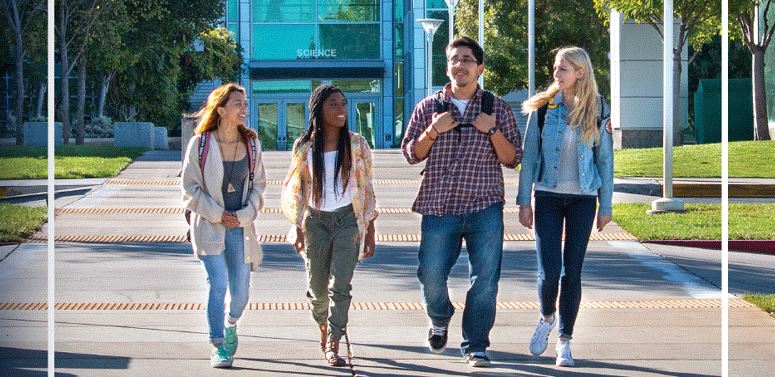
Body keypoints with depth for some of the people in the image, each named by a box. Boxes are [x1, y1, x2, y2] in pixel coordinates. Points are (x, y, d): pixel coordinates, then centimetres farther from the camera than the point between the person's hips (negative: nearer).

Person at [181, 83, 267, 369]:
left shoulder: (251, 144, 4)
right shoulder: (201, 143, -6)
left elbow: (258, 184, 9)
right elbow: (190, 188, -3)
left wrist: (244, 215, -6)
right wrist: (218, 214, -10)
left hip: (241, 226, 3)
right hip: (209, 225, -3)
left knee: (240, 290, 4)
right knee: (218, 284, -15)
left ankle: (230, 325, 38)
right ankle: (218, 347, -5)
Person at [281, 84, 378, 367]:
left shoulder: (356, 145, -2)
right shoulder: (304, 147, -2)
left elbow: (366, 189, 3)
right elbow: (296, 190, 6)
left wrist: (370, 231, 2)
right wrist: (298, 228, 1)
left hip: (347, 219, -1)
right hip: (316, 221, 1)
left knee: (340, 287, -12)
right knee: (318, 289, 8)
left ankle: (333, 346, -9)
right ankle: (324, 328, 38)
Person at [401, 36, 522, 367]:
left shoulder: (497, 108, 6)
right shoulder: (429, 107, 8)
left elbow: (512, 159, 4)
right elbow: (411, 154, 8)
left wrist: (492, 131, -12)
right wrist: (433, 131, -9)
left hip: (484, 207, -1)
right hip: (439, 206, 1)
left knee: (485, 280, -4)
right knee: (431, 276, 2)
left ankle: (475, 345, 8)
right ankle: (439, 321, 32)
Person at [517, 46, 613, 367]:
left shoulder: (596, 111, 2)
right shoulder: (543, 107, 1)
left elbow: (605, 158, 6)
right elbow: (529, 155, 3)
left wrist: (605, 206, 5)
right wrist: (523, 201, 0)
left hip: (582, 198, 0)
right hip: (548, 196, 0)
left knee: (572, 271, 1)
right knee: (549, 270, -8)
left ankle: (564, 340, 12)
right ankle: (546, 318, 22)